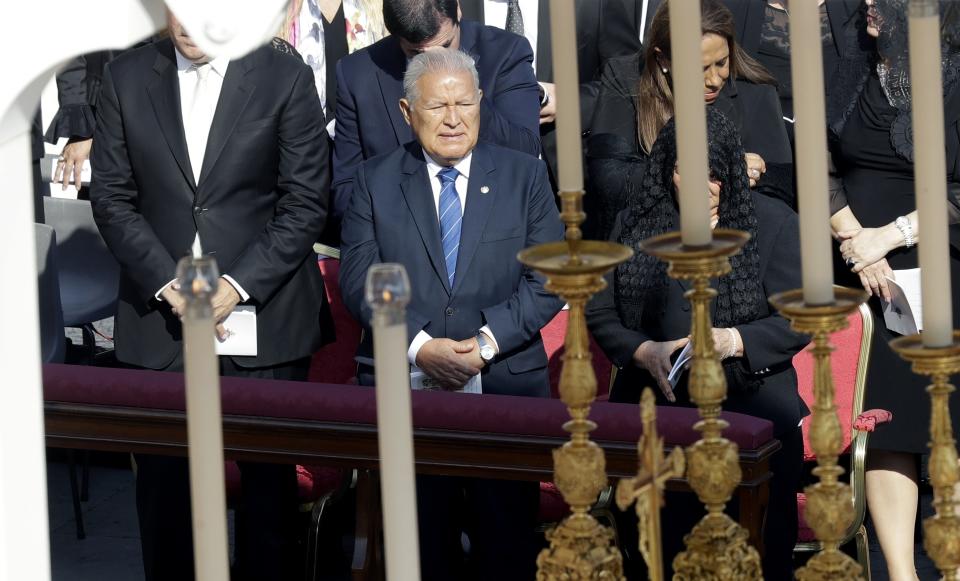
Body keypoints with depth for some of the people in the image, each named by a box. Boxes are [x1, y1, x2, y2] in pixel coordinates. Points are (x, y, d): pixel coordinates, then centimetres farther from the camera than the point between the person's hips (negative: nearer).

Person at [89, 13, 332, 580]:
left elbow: (305, 203, -4)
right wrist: (168, 285, -8)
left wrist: (238, 285, -13)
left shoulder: (286, 78, -2)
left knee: (270, 480, 5)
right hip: (161, 319, 2)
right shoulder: (127, 77, 5)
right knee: (165, 478, 3)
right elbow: (112, 198, 4)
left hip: (263, 314, -1)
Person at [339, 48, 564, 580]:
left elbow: (548, 279, 1)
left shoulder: (524, 176, 8)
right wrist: (420, 347, -13)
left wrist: (487, 341, -12)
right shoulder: (375, 181, 8)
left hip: (505, 383, 0)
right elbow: (358, 281, 0)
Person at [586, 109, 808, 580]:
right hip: (655, 396, 1)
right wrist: (645, 351, -6)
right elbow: (600, 314, 13)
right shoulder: (634, 224, 14)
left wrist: (735, 342, -14)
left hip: (749, 394, -1)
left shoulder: (774, 222, 8)